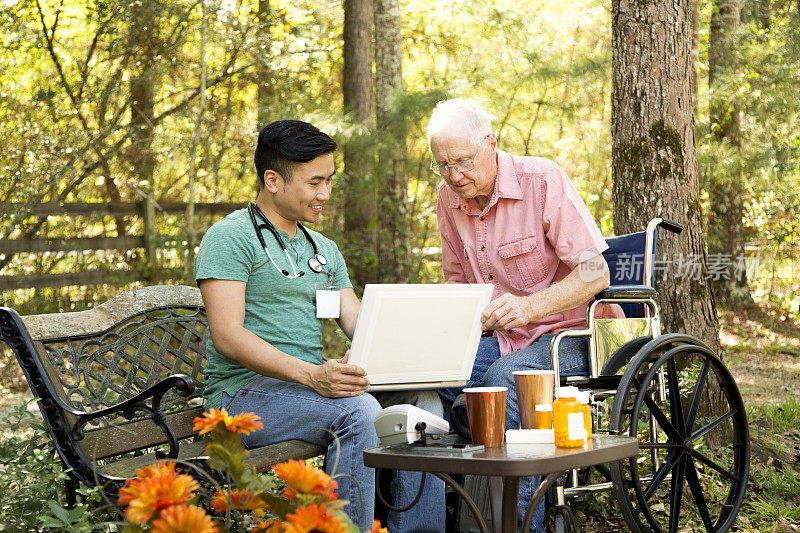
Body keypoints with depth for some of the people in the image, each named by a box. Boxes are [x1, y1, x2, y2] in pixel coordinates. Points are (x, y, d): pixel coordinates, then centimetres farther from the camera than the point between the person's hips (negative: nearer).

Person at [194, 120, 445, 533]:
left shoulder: (324, 250, 20)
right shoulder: (230, 238, -6)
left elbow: (358, 324, 12)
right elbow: (227, 337, -17)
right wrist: (311, 374, -30)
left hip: (312, 385, 7)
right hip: (246, 392, -7)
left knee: (421, 399, -13)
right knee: (359, 411, -31)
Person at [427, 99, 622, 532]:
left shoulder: (542, 180, -15)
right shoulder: (449, 197, 5)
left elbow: (595, 272, -18)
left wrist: (531, 306, -33)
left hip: (566, 337, -6)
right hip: (496, 339, 6)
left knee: (504, 378, -36)